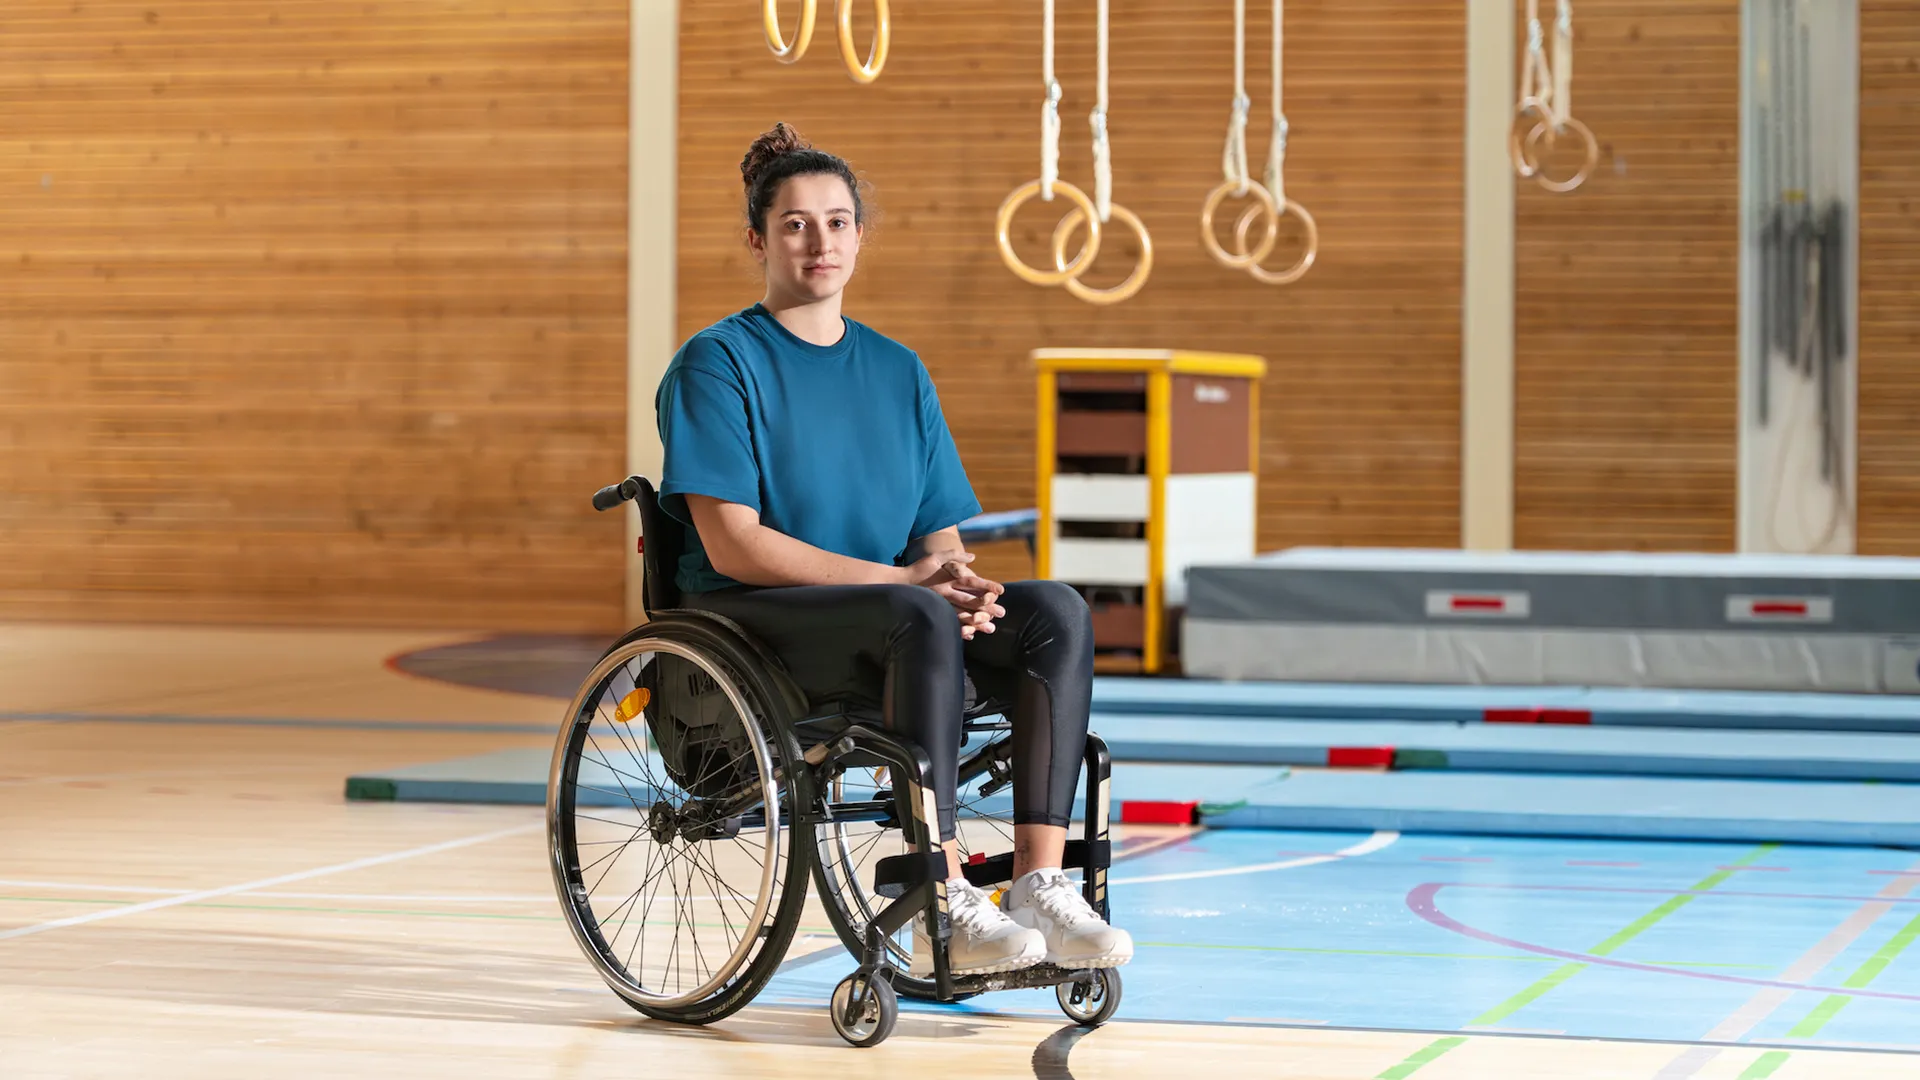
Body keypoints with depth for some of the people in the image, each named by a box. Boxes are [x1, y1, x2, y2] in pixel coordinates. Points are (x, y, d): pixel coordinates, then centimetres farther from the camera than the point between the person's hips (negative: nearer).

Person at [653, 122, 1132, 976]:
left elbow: (941, 536, 14)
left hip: (884, 618, 6)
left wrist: (960, 582, -13)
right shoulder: (718, 362, -2)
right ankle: (942, 912, -37)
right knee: (917, 620, -36)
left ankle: (1039, 885, -27)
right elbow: (732, 544, -12)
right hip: (750, 622, -6)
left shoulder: (898, 371, 18)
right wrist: (898, 579, -19)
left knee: (1056, 612, -21)